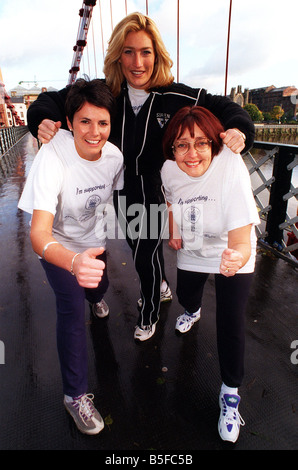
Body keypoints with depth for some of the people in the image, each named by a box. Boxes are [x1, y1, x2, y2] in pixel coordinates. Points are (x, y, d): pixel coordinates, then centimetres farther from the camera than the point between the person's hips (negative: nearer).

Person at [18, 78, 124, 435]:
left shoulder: (114, 156, -19)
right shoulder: (52, 158, -35)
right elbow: (39, 233, -44)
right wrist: (74, 262, -64)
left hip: (93, 239, 5)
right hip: (58, 245, -4)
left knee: (99, 286, 23)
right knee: (72, 308, -17)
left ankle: (94, 297, 65)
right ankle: (75, 395, 5)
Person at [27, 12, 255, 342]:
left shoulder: (175, 96, -15)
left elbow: (223, 107, -6)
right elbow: (53, 100, -2)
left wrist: (239, 130, -28)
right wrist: (43, 119, -24)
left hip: (153, 194, -4)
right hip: (120, 193, 4)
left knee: (146, 256, 11)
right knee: (140, 248, 24)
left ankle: (148, 316, 41)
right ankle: (161, 288, 57)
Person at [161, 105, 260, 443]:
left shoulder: (231, 167, -34)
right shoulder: (169, 169, -18)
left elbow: (241, 237, -40)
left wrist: (238, 256, -60)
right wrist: (173, 233, -1)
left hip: (232, 254, -4)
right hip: (191, 252, 5)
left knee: (230, 325, -8)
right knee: (185, 297, 22)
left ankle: (230, 394, 19)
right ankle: (193, 312, 64)